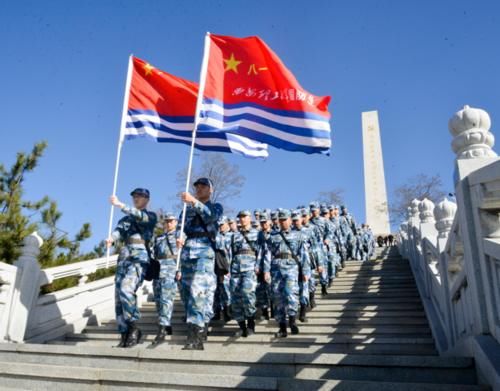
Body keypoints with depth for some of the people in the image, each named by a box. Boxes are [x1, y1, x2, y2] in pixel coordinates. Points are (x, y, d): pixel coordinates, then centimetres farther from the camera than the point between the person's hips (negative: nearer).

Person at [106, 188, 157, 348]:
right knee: (119, 296, -2)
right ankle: (125, 334, 5)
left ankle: (134, 328, -12)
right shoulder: (126, 218, 24)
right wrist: (111, 239, -20)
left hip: (139, 256, -6)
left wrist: (120, 205, -22)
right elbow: (118, 230, 4)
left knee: (126, 290, -25)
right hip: (124, 257, 6)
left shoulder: (151, 216, 12)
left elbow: (140, 217, -12)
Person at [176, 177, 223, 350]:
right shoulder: (188, 208, 24)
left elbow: (211, 216, -12)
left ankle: (196, 337, -23)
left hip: (204, 250, -5)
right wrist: (180, 237, -14)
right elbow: (181, 225, 9)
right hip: (186, 252, 6)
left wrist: (194, 201, -26)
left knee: (199, 291, -18)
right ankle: (202, 329, 17)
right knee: (188, 291, 6)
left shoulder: (215, 206, 11)